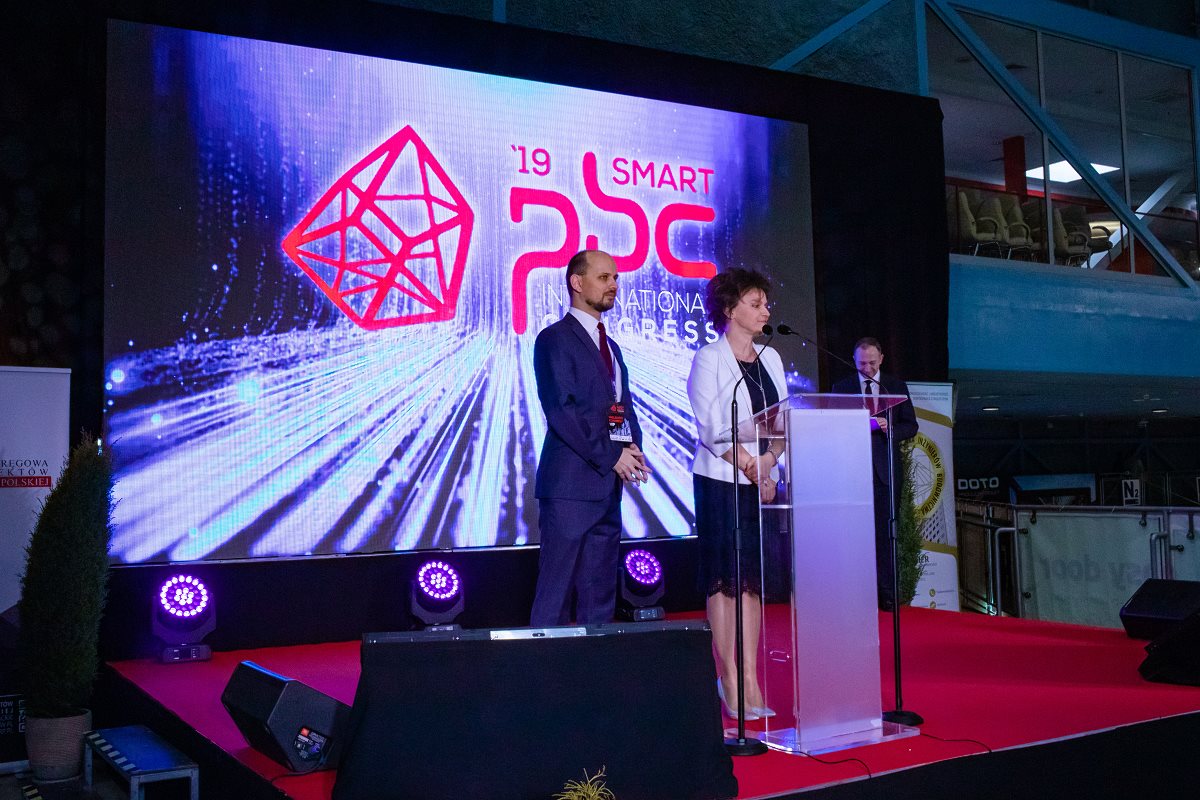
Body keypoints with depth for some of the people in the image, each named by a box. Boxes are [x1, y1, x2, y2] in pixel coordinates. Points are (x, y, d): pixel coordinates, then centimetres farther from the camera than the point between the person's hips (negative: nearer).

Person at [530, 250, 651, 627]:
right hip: (571, 483, -8)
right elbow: (560, 411, -14)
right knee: (555, 595, -5)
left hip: (607, 485, 8)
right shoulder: (555, 339, -5)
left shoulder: (610, 346, 21)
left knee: (600, 595, 11)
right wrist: (611, 456, -14)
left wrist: (633, 447, 0)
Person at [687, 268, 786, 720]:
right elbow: (712, 429, -11)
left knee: (753, 581, 6)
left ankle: (751, 684, 10)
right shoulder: (709, 359, -4)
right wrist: (752, 468, -14)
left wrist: (771, 460, -9)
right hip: (721, 483, -6)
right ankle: (729, 685, 3)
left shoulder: (770, 359, 14)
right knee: (724, 580, -3)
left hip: (763, 482, 6)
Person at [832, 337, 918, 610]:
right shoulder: (842, 388, 10)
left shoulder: (897, 386, 11)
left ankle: (887, 596, 3)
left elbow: (911, 425, 9)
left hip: (885, 471, 0)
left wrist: (889, 428, -11)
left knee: (885, 535, 0)